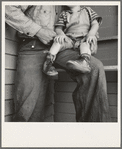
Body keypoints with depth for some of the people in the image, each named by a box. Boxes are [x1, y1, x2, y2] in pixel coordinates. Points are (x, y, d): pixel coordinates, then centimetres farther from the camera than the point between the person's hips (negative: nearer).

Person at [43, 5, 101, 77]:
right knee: (59, 40, -29)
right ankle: (49, 61, -38)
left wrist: (91, 34, -13)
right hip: (69, 38, 2)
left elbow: (95, 24, 10)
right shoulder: (64, 14, 25)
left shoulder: (88, 10, 23)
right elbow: (58, 28, 14)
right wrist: (61, 34, -12)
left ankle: (85, 61, -64)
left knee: (85, 43, -37)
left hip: (84, 38, -2)